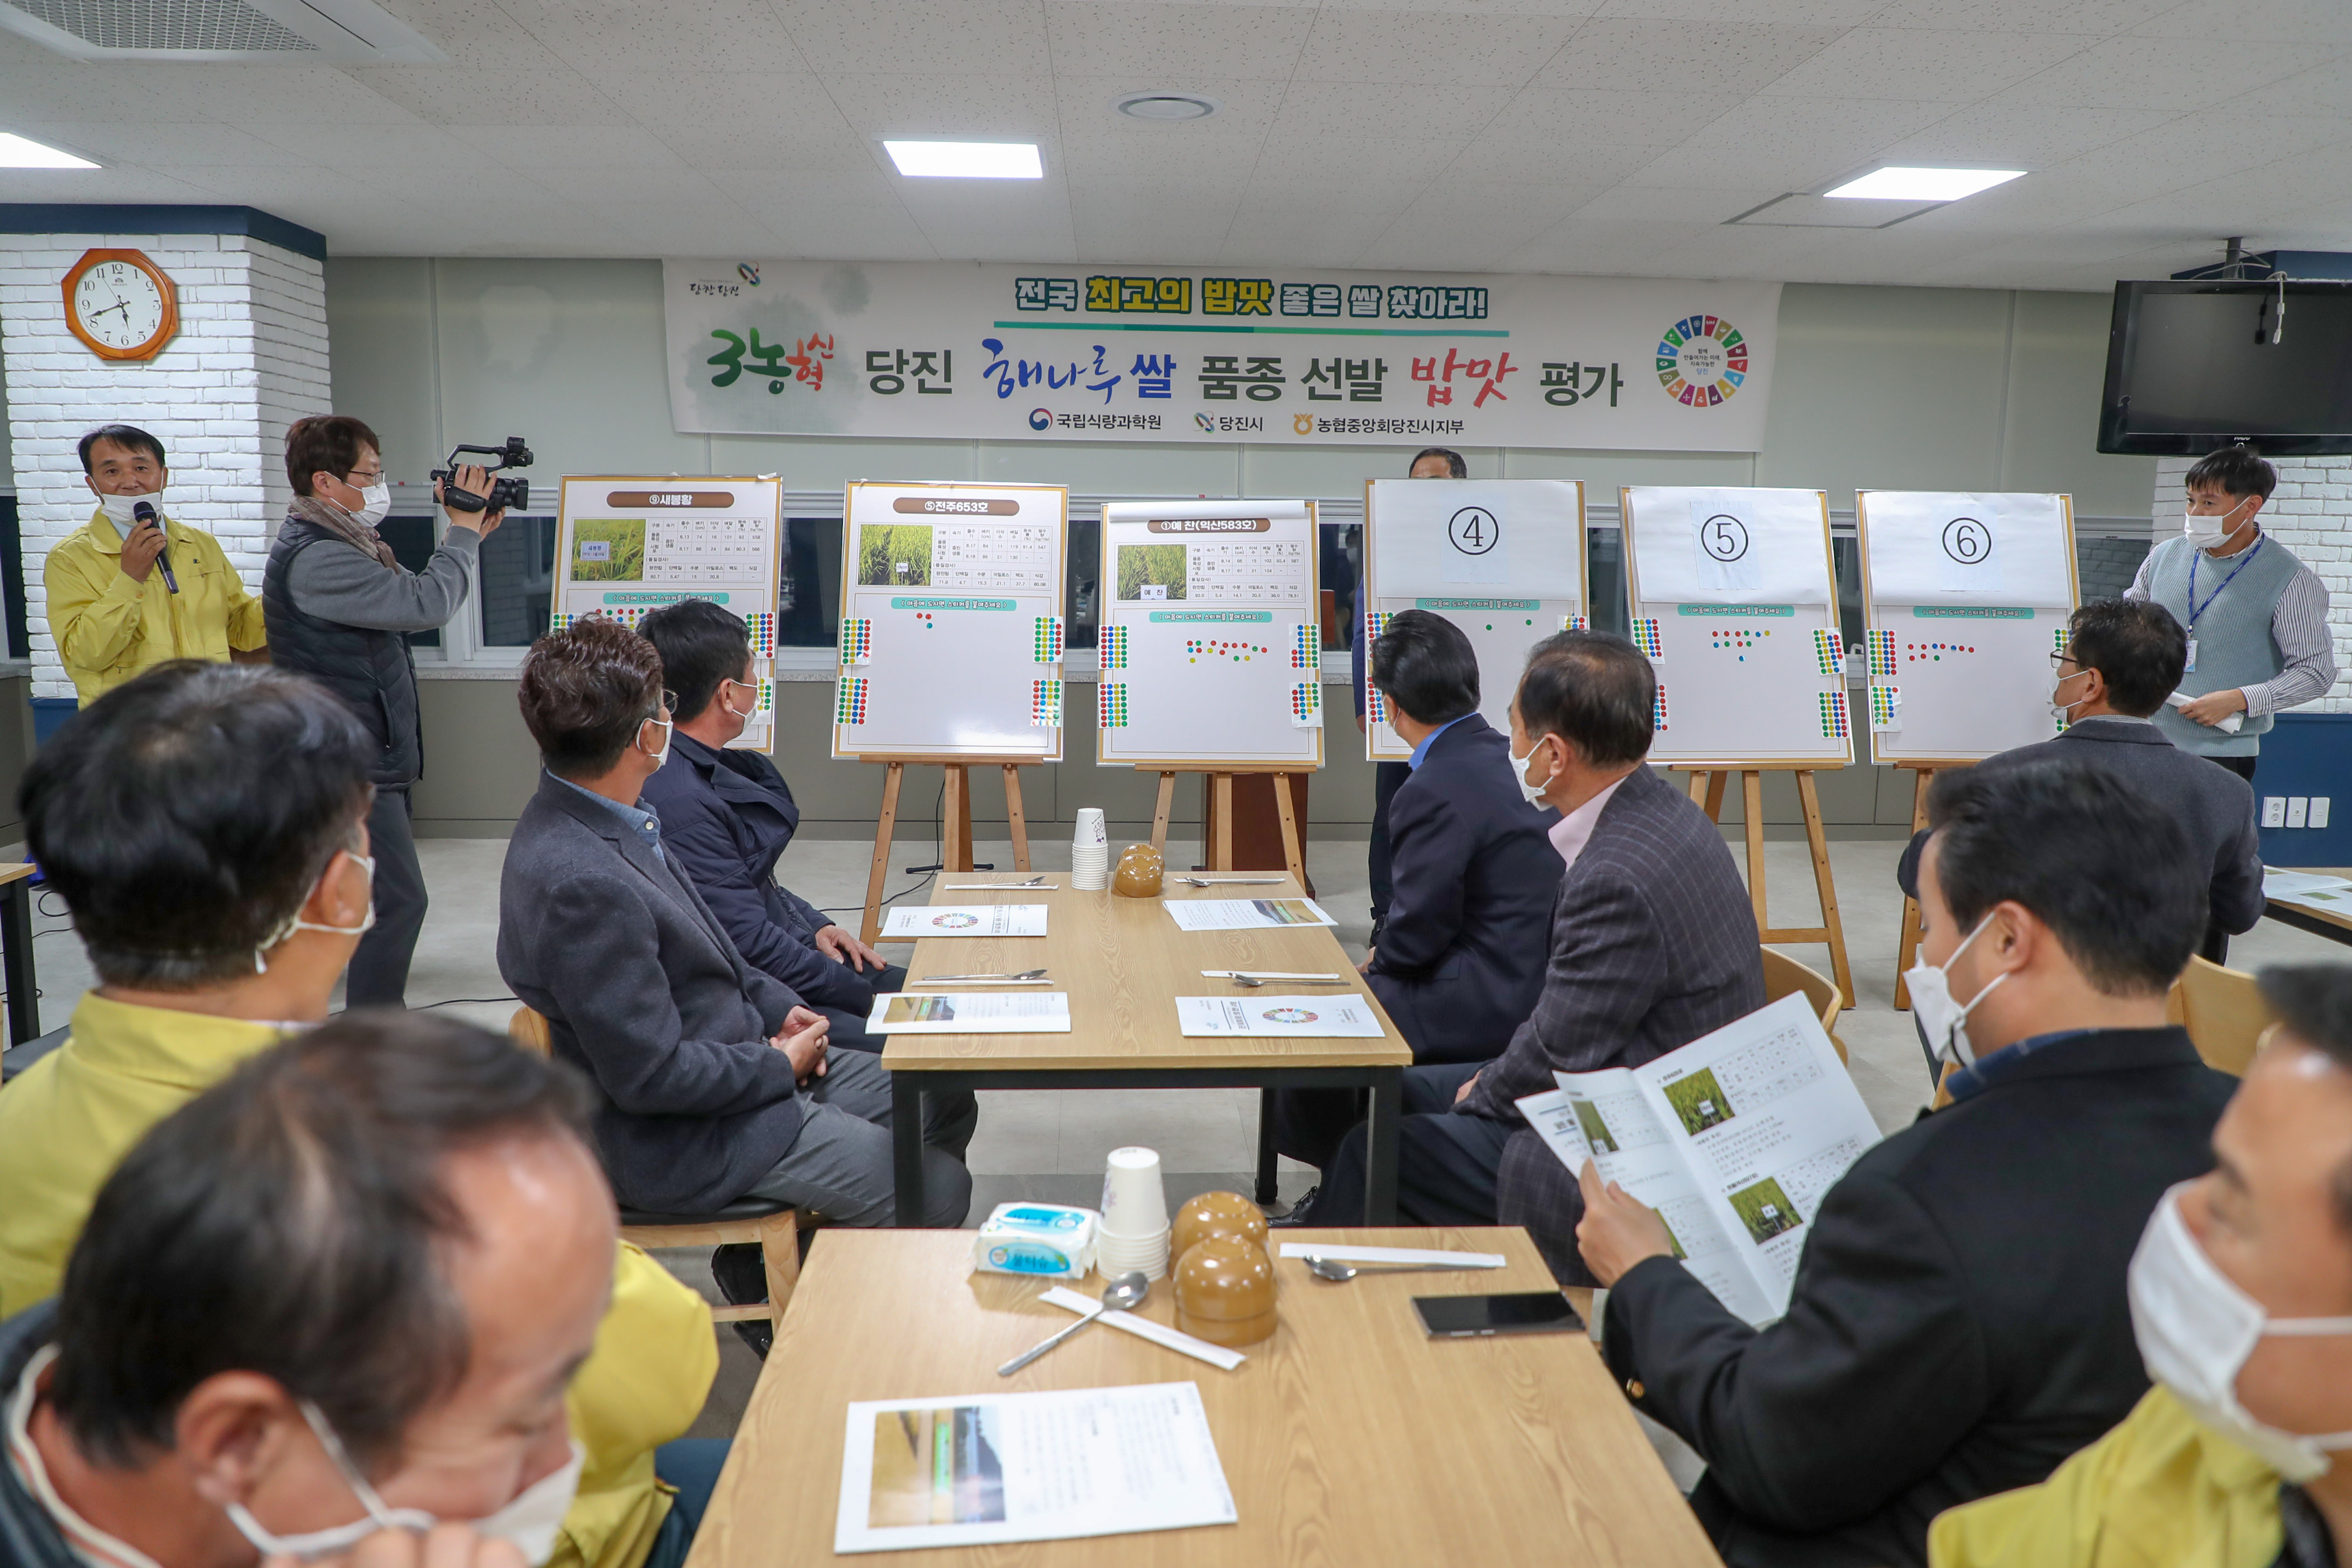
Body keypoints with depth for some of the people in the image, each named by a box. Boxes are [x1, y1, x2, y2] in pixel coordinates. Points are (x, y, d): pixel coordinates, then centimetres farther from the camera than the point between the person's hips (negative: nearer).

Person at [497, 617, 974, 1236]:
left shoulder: (611, 819, 1)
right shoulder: (580, 883, -30)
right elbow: (650, 1075, -27)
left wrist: (776, 1006, 4)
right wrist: (779, 1066, -13)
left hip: (744, 1061, 10)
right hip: (676, 1139, -10)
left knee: (946, 1107, 11)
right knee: (939, 1189, -9)